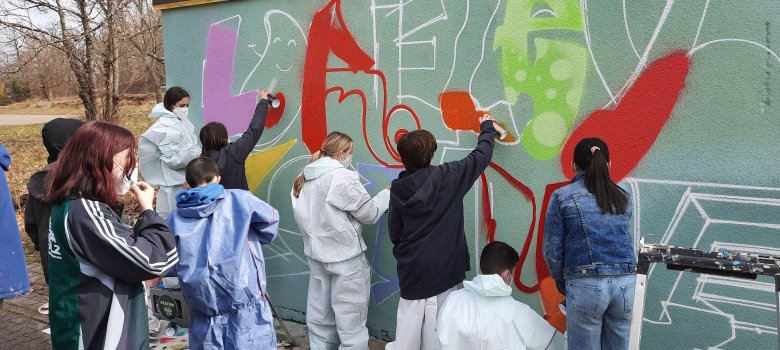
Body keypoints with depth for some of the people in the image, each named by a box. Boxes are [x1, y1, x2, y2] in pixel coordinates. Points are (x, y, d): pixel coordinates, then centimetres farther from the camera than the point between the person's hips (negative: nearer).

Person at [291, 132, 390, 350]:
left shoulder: (303, 179, 6)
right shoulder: (342, 177, -17)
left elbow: (304, 215, 11)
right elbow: (369, 213, -10)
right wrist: (387, 194, 5)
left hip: (316, 253, 7)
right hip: (345, 255, -7)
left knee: (320, 312, 16)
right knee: (350, 315, 1)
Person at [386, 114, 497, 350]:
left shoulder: (398, 189, -2)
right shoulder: (447, 176, -8)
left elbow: (394, 234, 4)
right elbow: (481, 156, 5)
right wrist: (487, 127, 22)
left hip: (411, 271, 2)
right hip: (442, 268, -2)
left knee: (408, 331, 9)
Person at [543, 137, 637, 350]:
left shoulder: (563, 197, 0)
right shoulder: (622, 198, 11)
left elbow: (552, 250, -1)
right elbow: (619, 240, 16)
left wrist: (563, 283, 12)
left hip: (586, 285, -4)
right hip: (625, 283, 4)